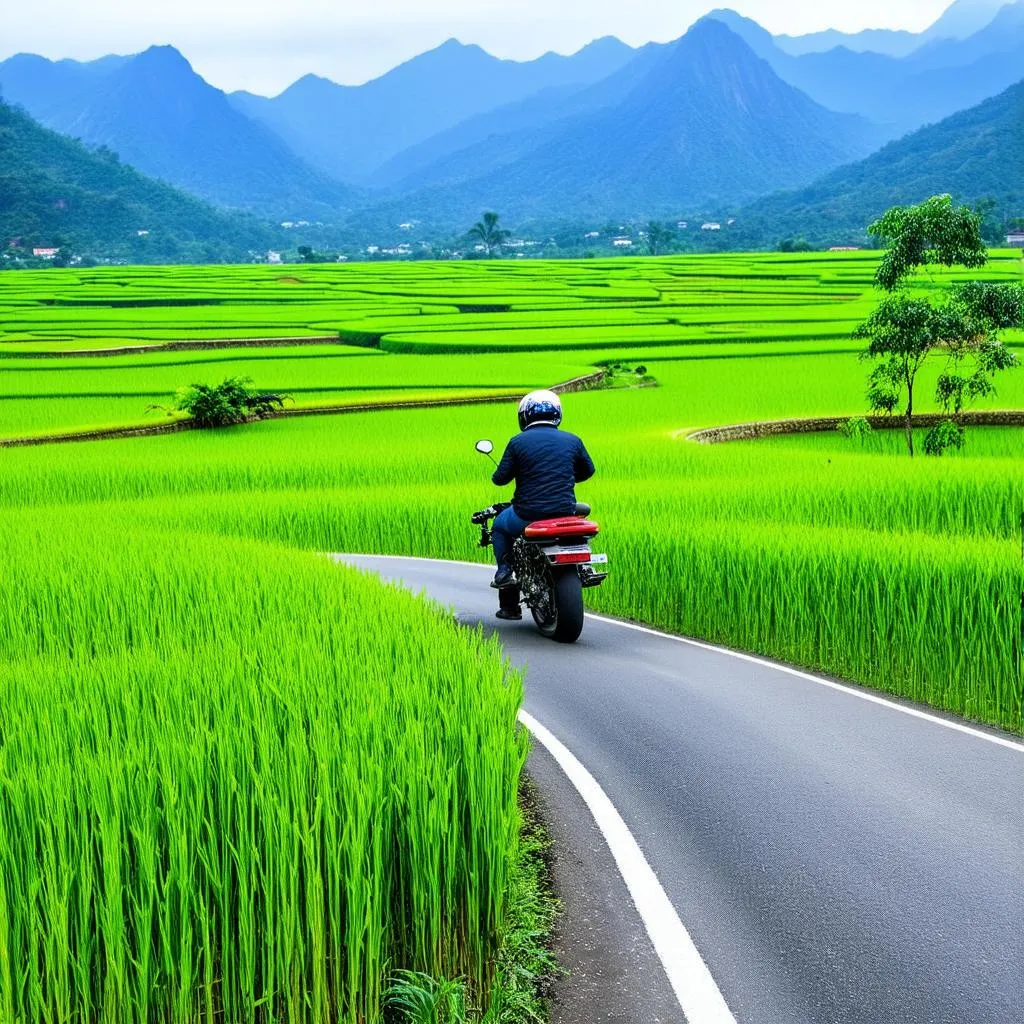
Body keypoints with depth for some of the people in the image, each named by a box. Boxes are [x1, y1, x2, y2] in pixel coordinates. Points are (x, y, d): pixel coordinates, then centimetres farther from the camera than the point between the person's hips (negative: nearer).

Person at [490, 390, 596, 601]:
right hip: (565, 514, 2)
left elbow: (500, 478, -4)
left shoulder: (518, 442, -4)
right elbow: (587, 470, 19)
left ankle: (504, 570, 12)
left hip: (528, 515, -2)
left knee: (500, 525, 29)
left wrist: (497, 476, 20)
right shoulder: (572, 440, 5)